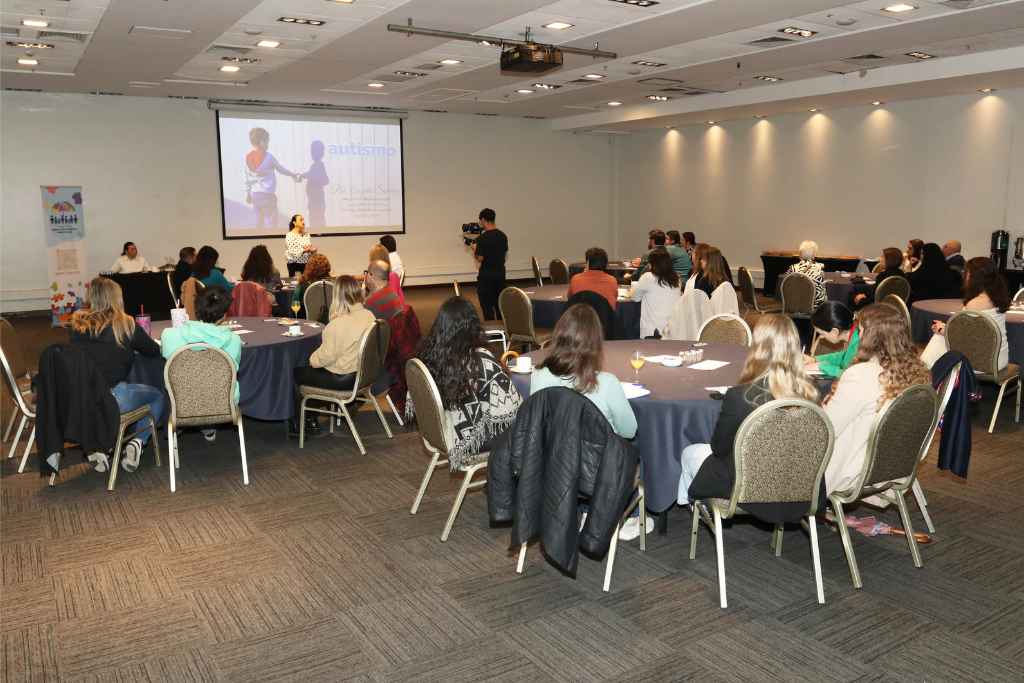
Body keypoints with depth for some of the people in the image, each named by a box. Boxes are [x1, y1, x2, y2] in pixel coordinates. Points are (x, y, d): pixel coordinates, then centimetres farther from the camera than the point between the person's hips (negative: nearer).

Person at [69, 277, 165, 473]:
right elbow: (154, 350, 12)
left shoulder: (78, 324, 8)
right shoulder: (125, 324, -1)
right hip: (113, 397, -4)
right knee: (158, 397, 22)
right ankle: (136, 442, 3)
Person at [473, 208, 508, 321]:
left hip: (486, 275, -6)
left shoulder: (482, 238, -16)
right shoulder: (503, 236, 4)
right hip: (500, 273, 6)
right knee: (500, 304, 13)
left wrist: (475, 249, 1)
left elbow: (480, 258, -16)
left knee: (487, 306, 1)